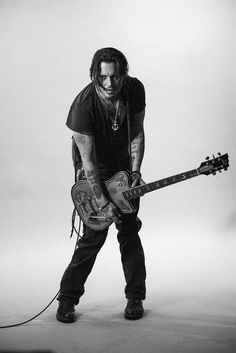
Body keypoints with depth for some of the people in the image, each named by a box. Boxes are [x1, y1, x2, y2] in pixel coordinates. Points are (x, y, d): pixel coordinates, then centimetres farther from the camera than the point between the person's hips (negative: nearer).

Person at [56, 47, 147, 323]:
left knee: (129, 231, 3)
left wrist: (135, 172, -12)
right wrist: (103, 203, -26)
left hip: (124, 165, 4)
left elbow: (137, 133, -3)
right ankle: (67, 298, 9)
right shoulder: (83, 105, -29)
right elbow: (88, 160, -27)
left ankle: (135, 298, 15)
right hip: (94, 170, -3)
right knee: (93, 235, -7)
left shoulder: (135, 90, -16)